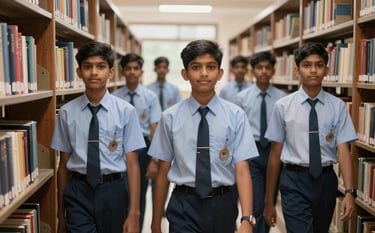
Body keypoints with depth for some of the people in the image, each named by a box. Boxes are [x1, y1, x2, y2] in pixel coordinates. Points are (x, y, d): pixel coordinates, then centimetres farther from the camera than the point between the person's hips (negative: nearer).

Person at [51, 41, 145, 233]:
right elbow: (63, 165, 4)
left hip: (114, 192, 0)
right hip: (78, 192, 0)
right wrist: (61, 212, 11)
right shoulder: (67, 112, -2)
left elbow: (132, 165, -8)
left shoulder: (125, 111, -8)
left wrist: (134, 213, -10)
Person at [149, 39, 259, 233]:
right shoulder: (170, 117, -4)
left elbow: (242, 169, -10)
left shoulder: (235, 115, -6)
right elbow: (163, 171, 1)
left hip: (222, 205, 1)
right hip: (184, 206, -1)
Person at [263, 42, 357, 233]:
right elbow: (275, 155, -2)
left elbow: (343, 150, -7)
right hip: (295, 181, -2)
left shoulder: (337, 106, -2)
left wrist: (349, 192, -20)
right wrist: (269, 201, 1)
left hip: (326, 181, 3)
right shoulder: (283, 106, -5)